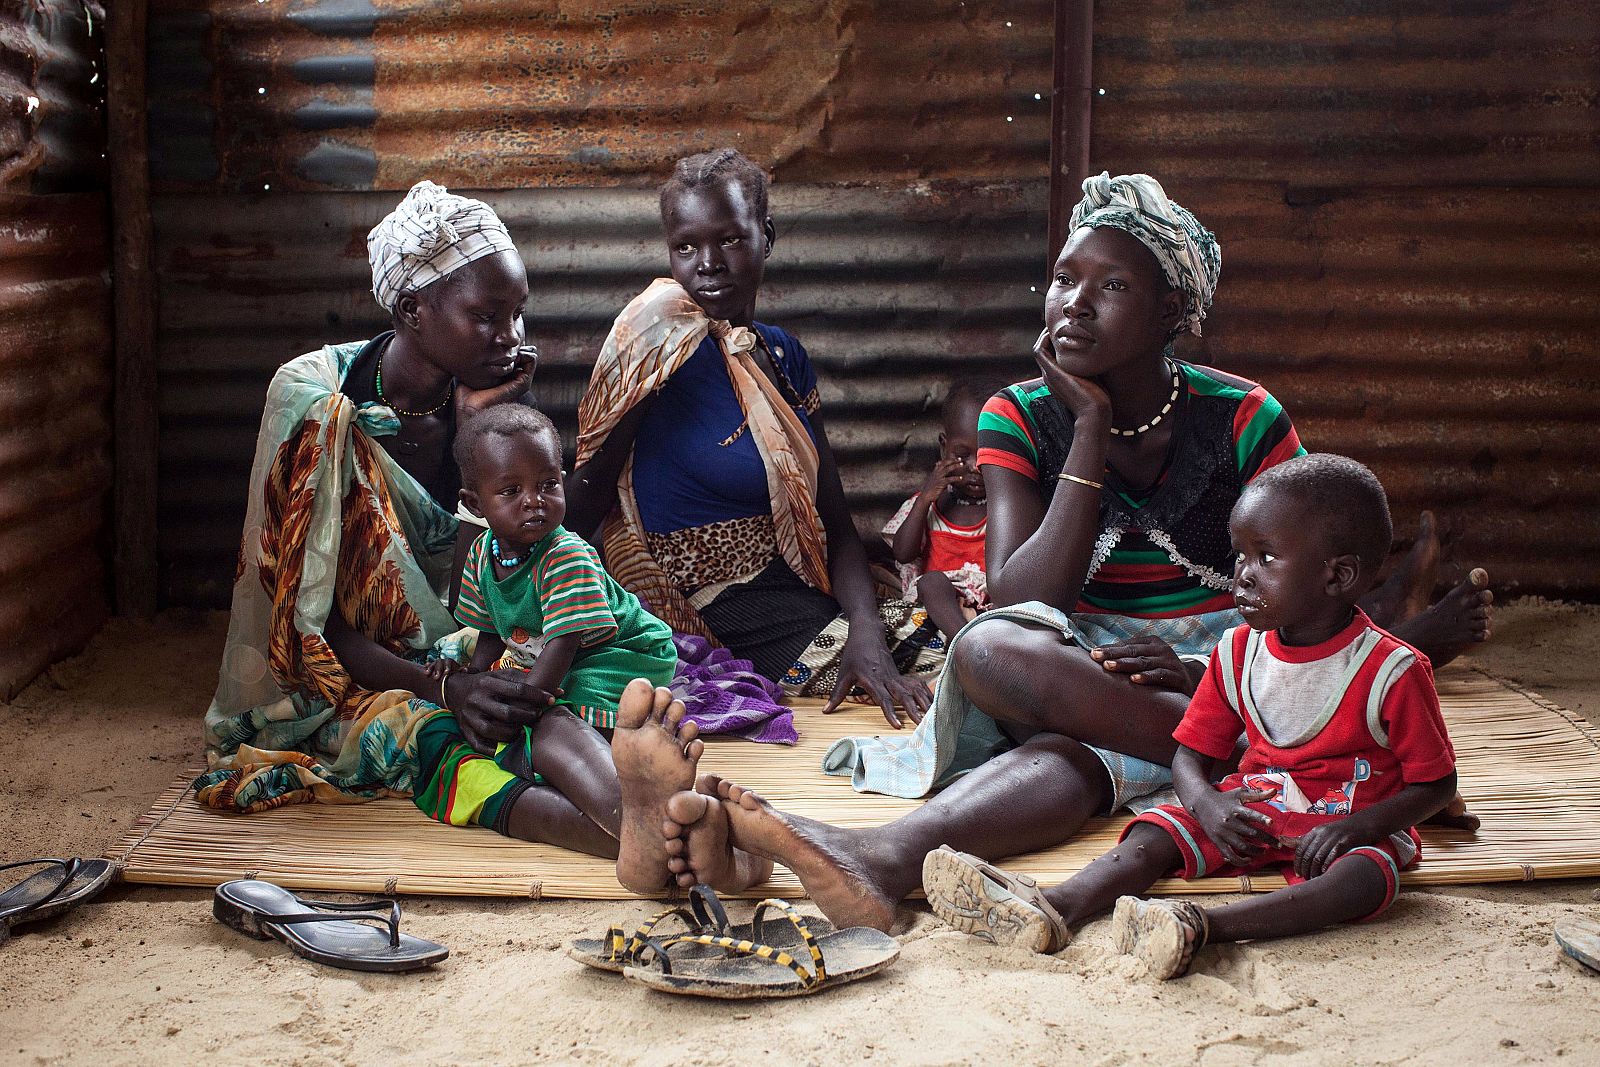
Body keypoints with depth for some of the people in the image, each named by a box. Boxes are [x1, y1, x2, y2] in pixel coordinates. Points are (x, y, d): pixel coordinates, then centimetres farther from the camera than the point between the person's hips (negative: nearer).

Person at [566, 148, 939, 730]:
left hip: (811, 602, 7)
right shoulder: (659, 348, -8)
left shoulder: (783, 354, 13)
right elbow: (579, 515, -7)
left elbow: (836, 525, 5)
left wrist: (865, 629, -10)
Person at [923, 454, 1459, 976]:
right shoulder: (1237, 653, 1)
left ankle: (1202, 924, -55)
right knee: (1160, 831, -17)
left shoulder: (1393, 671, -13)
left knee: (1369, 875, -36)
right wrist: (1209, 805, -18)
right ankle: (1055, 908, -43)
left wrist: (1352, 828, -24)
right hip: (1252, 809, 4)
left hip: (1354, 823, -4)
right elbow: (1191, 754, 6)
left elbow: (1435, 783, -8)